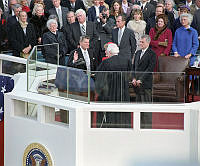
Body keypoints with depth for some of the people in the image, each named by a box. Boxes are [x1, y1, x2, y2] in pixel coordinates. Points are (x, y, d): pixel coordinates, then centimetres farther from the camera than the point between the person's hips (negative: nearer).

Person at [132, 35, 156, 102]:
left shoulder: (152, 54, -6)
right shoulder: (137, 53, 17)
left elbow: (150, 69, -13)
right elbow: (133, 67, 16)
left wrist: (141, 80, -16)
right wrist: (134, 79, 2)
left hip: (145, 83, -7)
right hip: (136, 83, 7)